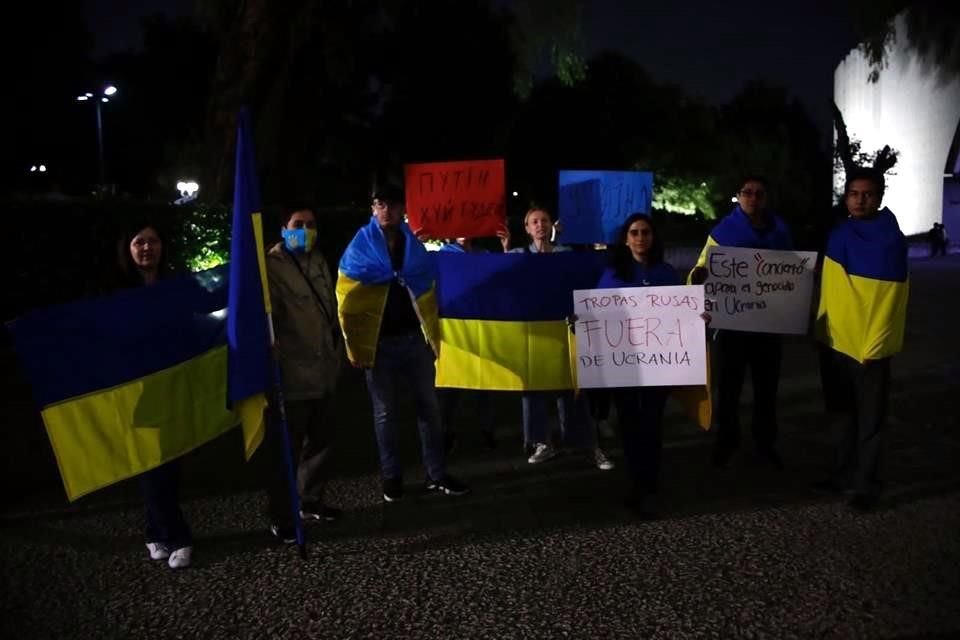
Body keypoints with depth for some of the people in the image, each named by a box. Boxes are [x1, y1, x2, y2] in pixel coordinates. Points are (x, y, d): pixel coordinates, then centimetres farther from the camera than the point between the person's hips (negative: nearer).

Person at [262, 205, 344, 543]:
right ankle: (281, 517, 9)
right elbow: (266, 315, -15)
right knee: (285, 448, -2)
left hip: (321, 371, 8)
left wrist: (336, 350, 19)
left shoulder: (317, 260, 15)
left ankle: (311, 501, 32)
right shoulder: (272, 266, -8)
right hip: (292, 374, -8)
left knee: (320, 438, 17)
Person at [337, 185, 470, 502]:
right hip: (378, 342, -3)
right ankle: (391, 476, 18)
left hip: (414, 338, 3)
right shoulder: (360, 247, -2)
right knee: (384, 412, 7)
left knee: (428, 406, 6)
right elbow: (346, 300, -3)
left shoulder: (414, 245, 8)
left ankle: (437, 474, 16)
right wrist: (355, 345, -6)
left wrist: (432, 335, 4)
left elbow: (429, 292, 10)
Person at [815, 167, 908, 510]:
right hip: (839, 340, 6)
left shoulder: (891, 239, -9)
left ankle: (865, 484, 10)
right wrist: (822, 326, 9)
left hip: (871, 345, -6)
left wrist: (876, 344, -16)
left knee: (869, 419, 1)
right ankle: (845, 473, 29)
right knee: (848, 413, 17)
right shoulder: (837, 235, 8)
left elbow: (893, 299, -13)